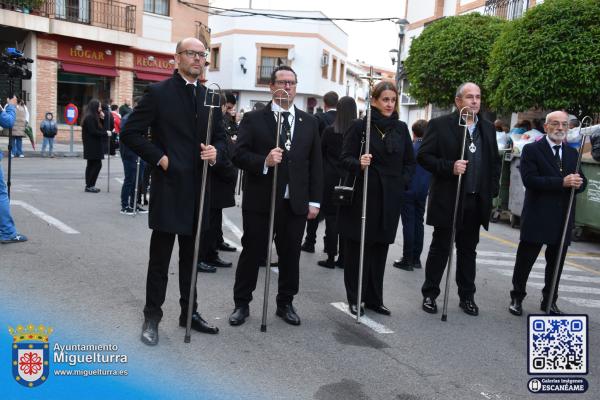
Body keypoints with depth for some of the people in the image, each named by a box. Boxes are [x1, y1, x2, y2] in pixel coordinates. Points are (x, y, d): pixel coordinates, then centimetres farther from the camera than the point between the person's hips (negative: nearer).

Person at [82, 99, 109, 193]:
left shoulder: (93, 117, 15)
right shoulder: (90, 117, -14)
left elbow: (99, 128, 14)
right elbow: (93, 131, -20)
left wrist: (102, 118, 4)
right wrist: (105, 133, -14)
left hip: (93, 145, 10)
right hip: (92, 145, -10)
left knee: (91, 165, 11)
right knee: (97, 164, -8)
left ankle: (89, 185, 16)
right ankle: (90, 186, -5)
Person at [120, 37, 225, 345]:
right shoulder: (158, 92, -4)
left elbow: (219, 136, 17)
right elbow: (130, 132, -6)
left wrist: (215, 151, -5)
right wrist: (159, 158, -11)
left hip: (198, 188, 5)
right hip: (168, 186, -5)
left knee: (190, 256, 15)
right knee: (160, 257, 4)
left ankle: (189, 313, 28)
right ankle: (152, 318, 19)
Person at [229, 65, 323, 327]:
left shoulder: (309, 123, 10)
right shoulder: (253, 119, 1)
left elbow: (316, 164, 9)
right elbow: (239, 155, -6)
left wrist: (314, 201, 3)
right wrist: (264, 161, -24)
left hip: (296, 204, 3)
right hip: (260, 201, -2)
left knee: (290, 256, 11)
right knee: (252, 253, 7)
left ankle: (285, 304, 28)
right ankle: (241, 304, 23)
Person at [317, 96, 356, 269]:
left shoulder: (329, 131, -9)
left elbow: (321, 152, 1)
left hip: (331, 179, -2)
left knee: (331, 218, 4)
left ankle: (331, 258, 7)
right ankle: (343, 258, 17)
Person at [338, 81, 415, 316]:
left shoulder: (401, 128, 10)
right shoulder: (360, 126, -3)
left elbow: (410, 161, 17)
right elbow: (346, 158, -5)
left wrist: (403, 181, 3)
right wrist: (358, 163, -25)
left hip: (389, 198, 4)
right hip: (362, 195, -4)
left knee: (380, 248, 9)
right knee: (357, 247, 2)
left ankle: (374, 299, 20)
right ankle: (355, 298, 15)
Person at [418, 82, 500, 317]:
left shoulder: (488, 128, 12)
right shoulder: (440, 125, -4)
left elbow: (495, 161, 18)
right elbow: (423, 156, -8)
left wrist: (493, 190, 8)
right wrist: (450, 167, -21)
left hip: (476, 202, 5)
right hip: (447, 200, -5)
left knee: (468, 250, 13)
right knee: (440, 249, 5)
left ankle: (467, 296, 25)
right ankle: (430, 294, 17)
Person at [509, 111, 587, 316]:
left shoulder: (572, 153, 14)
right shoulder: (532, 150, -4)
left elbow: (581, 181, 13)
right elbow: (529, 179, -16)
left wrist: (578, 182, -11)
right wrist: (562, 182, -23)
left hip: (563, 220, 5)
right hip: (537, 218, -5)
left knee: (556, 263, 13)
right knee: (525, 260, 4)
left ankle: (550, 301, 27)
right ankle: (517, 298, 20)